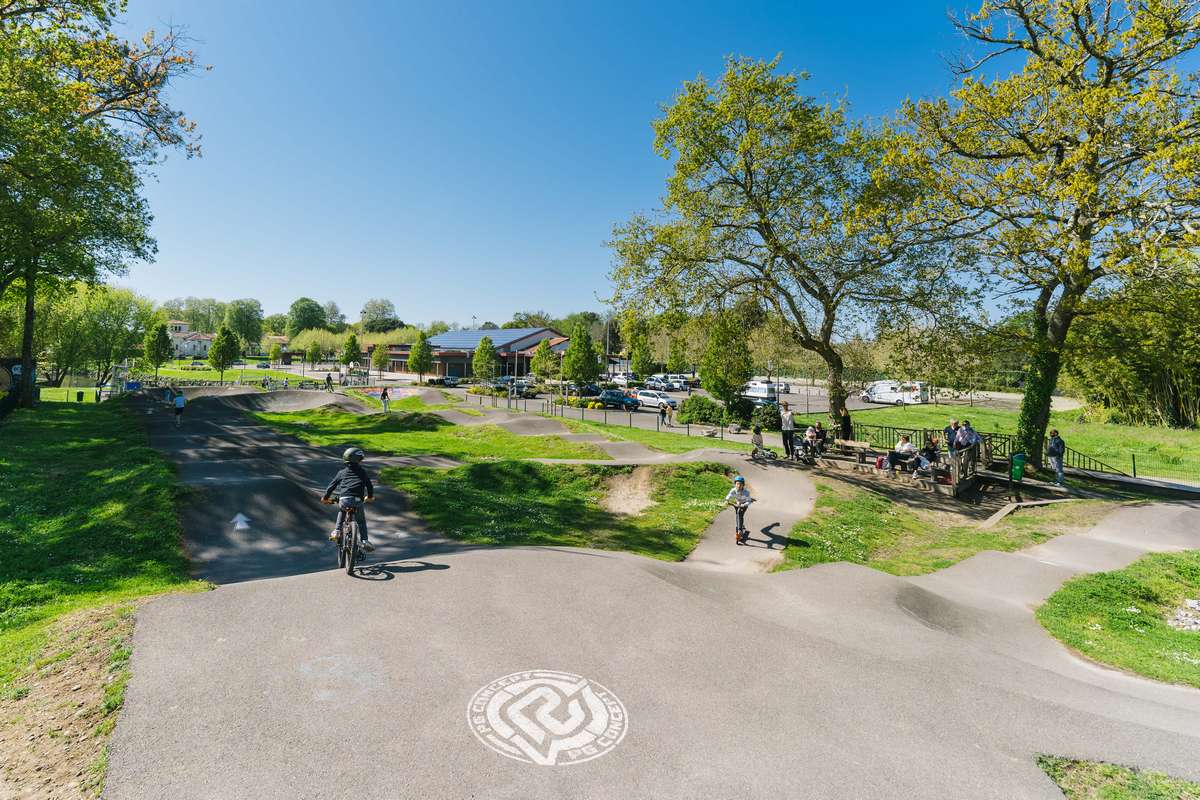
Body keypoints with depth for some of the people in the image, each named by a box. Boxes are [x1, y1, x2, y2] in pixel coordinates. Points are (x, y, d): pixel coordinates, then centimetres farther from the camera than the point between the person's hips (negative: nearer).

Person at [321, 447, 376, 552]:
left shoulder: (342, 472, 17)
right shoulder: (362, 472, 15)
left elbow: (332, 485, 18)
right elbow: (369, 485, 25)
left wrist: (325, 497, 32)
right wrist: (370, 496, 43)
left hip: (344, 500, 1)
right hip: (358, 501, -1)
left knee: (341, 511, 36)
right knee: (361, 521, 19)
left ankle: (336, 531, 24)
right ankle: (364, 541, 4)